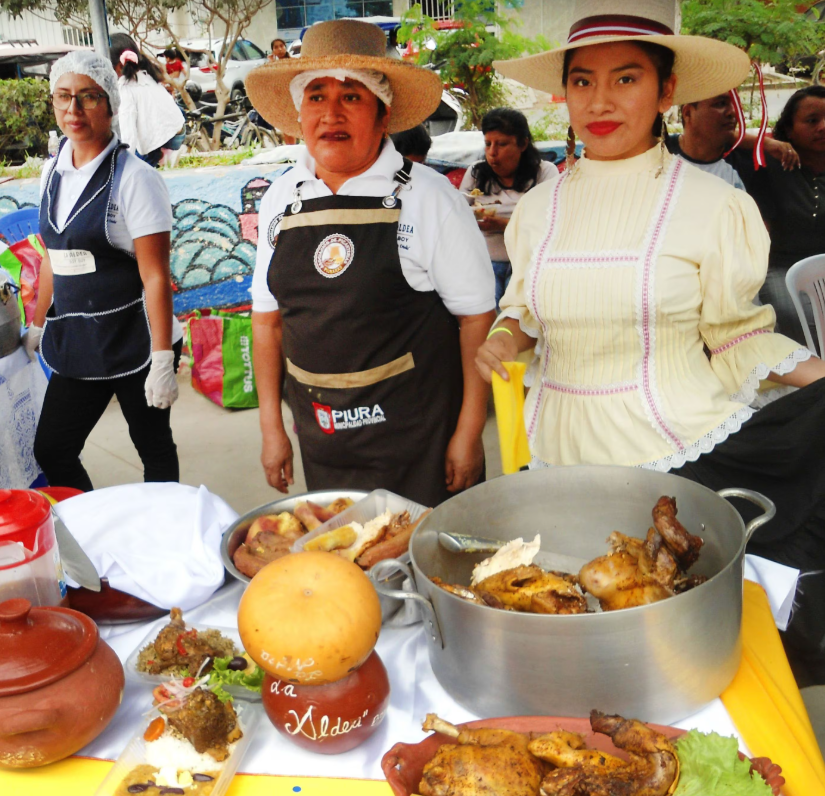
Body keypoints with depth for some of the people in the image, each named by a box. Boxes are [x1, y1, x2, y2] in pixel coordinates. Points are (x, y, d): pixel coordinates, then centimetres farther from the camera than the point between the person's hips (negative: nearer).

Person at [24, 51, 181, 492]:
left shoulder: (133, 176, -13)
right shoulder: (53, 171, 7)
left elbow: (155, 276, -16)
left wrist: (163, 360, -18)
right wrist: (38, 326, 19)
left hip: (133, 340, -6)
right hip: (75, 341, 7)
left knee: (154, 447, 8)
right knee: (50, 451, 8)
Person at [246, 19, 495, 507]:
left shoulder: (428, 197, -9)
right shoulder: (281, 201, 4)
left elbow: (477, 317, -8)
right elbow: (268, 318, 10)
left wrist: (469, 434, -10)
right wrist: (272, 428, 8)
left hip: (418, 439, -4)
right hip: (322, 440, 4)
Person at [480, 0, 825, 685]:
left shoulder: (712, 204, -5)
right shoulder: (539, 209, 5)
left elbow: (737, 339, 2)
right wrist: (507, 336, -1)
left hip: (679, 449, -3)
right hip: (566, 450, 3)